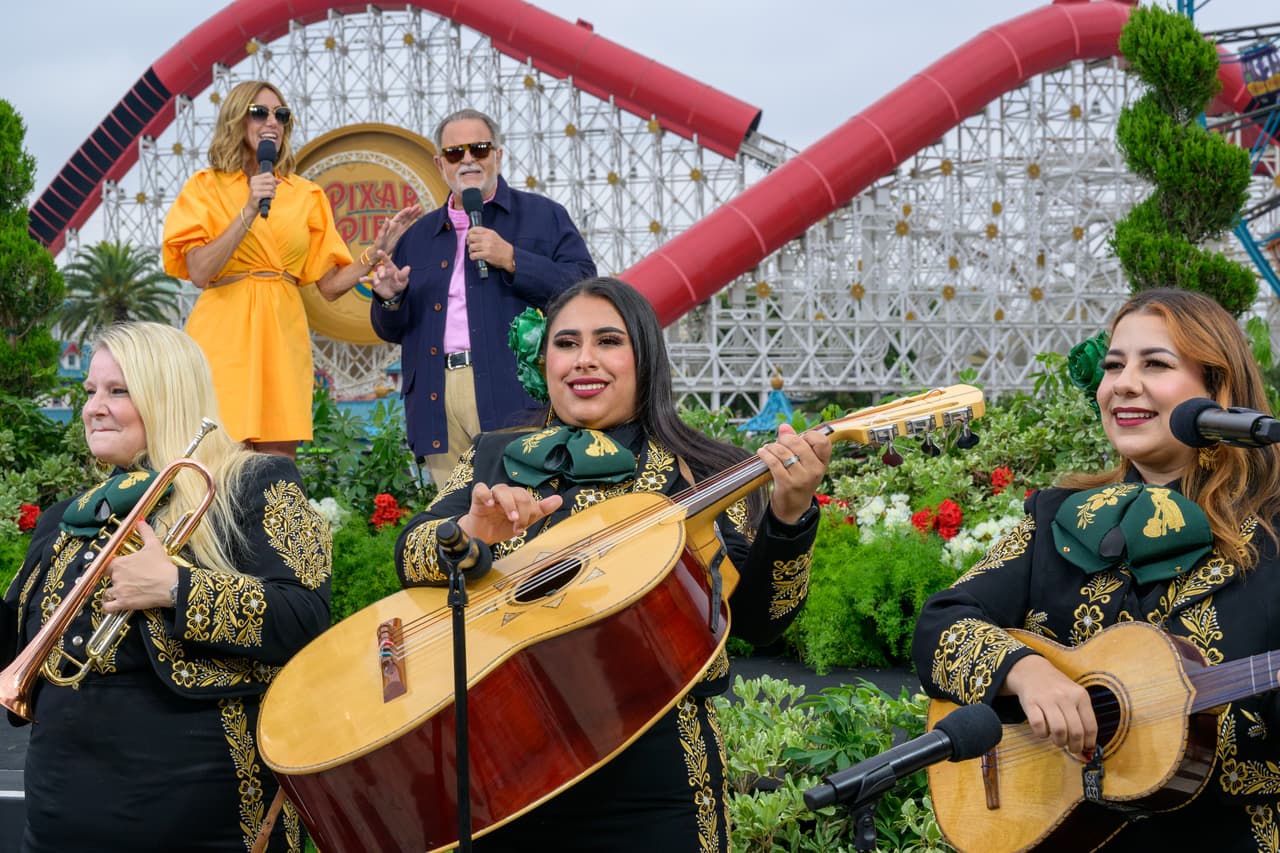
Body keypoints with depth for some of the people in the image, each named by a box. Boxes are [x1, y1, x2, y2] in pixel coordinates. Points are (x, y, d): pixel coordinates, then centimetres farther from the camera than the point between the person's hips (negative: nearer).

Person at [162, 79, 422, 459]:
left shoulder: (306, 195, 14)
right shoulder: (206, 186, 6)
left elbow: (330, 285, 11)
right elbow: (199, 272, -9)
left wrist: (377, 251, -3)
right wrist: (250, 211, -14)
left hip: (283, 338, 3)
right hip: (224, 338, -3)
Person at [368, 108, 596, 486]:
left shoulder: (543, 216, 10)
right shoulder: (418, 236, 22)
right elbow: (391, 330, 24)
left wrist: (512, 259, -11)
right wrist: (390, 298, 1)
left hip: (514, 399, -4)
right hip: (439, 408, 4)